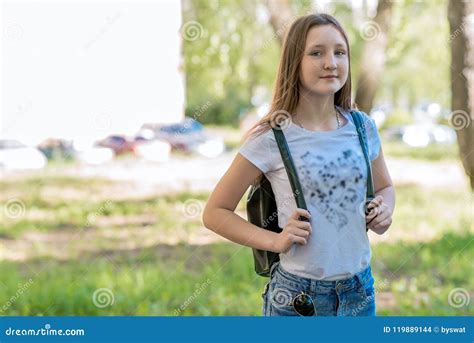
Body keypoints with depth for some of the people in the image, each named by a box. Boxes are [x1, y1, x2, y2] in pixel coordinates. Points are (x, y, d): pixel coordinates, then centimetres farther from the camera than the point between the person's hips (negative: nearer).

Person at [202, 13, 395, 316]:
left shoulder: (363, 128, 0)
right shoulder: (271, 139, -11)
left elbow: (385, 187, 18)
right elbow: (215, 213, -5)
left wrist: (385, 212, -3)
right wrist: (275, 241, -16)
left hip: (360, 290, 4)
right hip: (298, 296, -4)